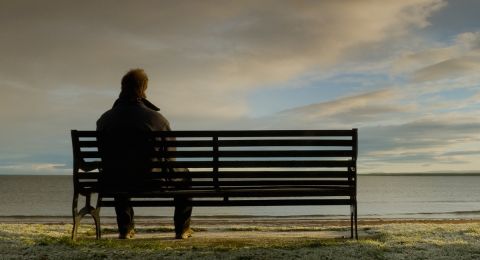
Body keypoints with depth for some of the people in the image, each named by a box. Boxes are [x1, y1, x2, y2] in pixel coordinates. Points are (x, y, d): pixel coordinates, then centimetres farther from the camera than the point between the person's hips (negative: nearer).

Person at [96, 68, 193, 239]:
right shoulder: (156, 118, -11)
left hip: (117, 183, 3)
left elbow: (104, 155, 12)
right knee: (183, 174, 26)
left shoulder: (105, 119, -3)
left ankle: (125, 229, 40)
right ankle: (182, 229, 29)